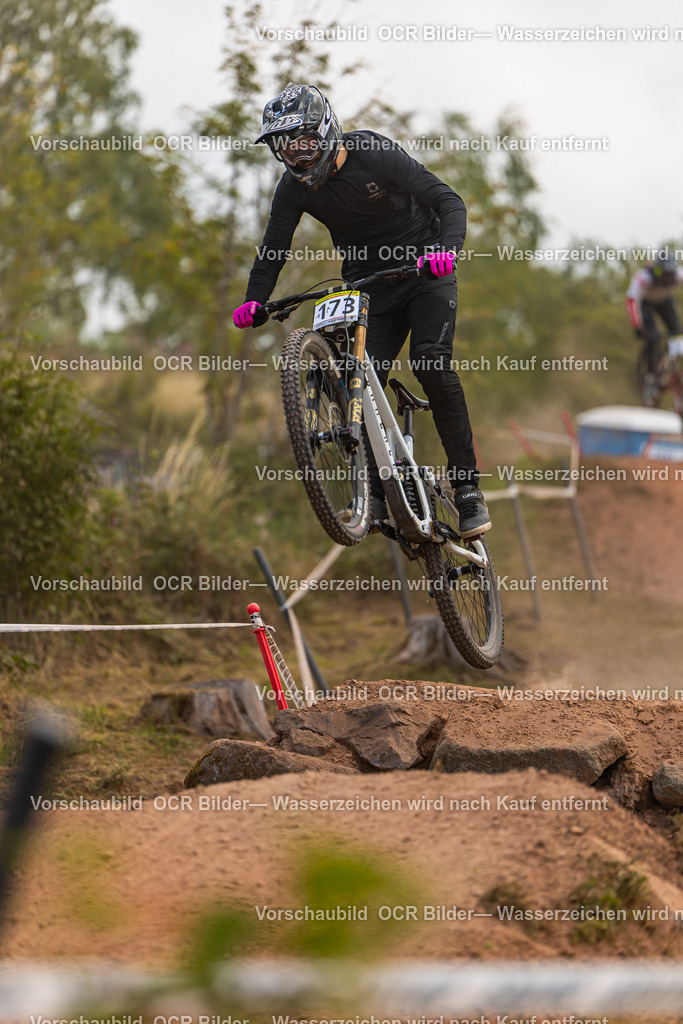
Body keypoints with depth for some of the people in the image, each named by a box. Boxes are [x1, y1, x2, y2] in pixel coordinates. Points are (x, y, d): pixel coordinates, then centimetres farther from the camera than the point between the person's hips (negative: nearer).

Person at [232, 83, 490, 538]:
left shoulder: (375, 154, -21)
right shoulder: (294, 187, -8)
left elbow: (448, 200, -24)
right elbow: (273, 249, -6)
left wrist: (448, 247, -44)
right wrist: (254, 300, -24)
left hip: (425, 269, -5)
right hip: (368, 286, 5)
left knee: (432, 363, -24)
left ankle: (468, 487, -19)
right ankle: (375, 496, -3)